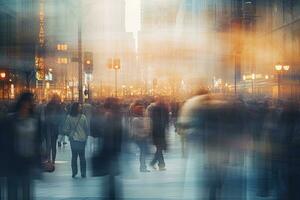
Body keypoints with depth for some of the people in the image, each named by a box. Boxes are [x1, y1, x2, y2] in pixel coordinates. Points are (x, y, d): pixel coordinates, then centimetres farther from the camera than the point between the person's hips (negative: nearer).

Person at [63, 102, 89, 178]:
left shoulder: (69, 117, -8)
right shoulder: (83, 117, -10)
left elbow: (65, 129, -5)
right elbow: (87, 128, -3)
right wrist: (86, 136, 12)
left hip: (73, 139, 0)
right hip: (82, 139, 0)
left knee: (74, 156, 11)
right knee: (82, 157, 9)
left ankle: (74, 172, 9)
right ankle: (83, 173, 10)